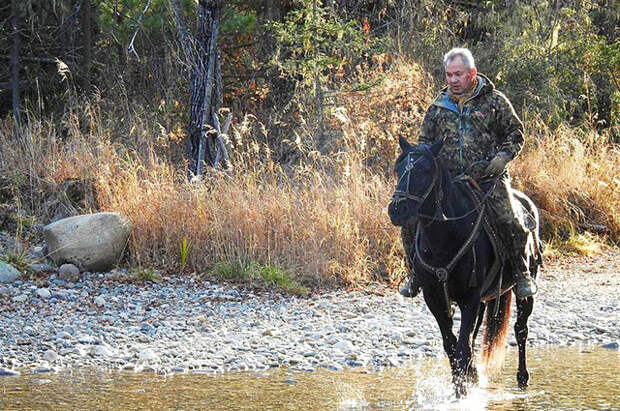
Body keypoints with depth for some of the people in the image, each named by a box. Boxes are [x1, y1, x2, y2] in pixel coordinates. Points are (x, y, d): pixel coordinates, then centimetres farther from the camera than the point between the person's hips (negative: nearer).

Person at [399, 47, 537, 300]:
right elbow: (425, 142, 23)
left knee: (508, 221, -25)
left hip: (488, 178, -3)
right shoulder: (438, 108, 14)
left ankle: (522, 273, -4)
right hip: (447, 180, 3)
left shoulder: (493, 101, 6)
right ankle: (417, 274, 9)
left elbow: (515, 133, 8)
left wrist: (502, 157, -9)